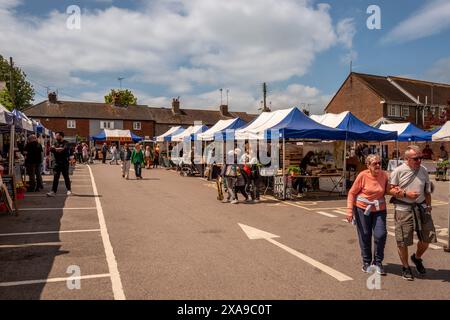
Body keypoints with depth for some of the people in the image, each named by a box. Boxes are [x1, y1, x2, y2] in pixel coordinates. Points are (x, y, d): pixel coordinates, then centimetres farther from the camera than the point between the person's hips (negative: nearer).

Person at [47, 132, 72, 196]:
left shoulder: (65, 143, -3)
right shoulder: (56, 143, 14)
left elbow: (64, 149, -22)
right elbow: (51, 149, 1)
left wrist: (56, 149, -13)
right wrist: (58, 149, -17)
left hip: (64, 163, -4)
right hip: (57, 162, 4)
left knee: (66, 177, 5)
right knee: (55, 177, 0)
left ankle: (69, 190, 19)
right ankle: (53, 191, 0)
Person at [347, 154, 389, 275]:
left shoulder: (384, 175, -3)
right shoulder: (363, 175, -13)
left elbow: (386, 191, 12)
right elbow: (352, 193, -8)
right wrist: (349, 210, -13)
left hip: (379, 209, 2)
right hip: (362, 208, -2)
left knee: (381, 235, -5)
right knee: (365, 236, 7)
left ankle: (378, 262, 16)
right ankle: (366, 262, 26)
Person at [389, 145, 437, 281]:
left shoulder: (423, 170, 7)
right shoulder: (398, 171, -7)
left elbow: (427, 192, 15)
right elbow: (390, 189, -7)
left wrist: (428, 206, 12)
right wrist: (406, 194, -18)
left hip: (421, 207, 5)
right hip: (403, 209, -4)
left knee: (427, 237, 8)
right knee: (402, 241, 1)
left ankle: (417, 258, 37)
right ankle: (405, 268, 21)